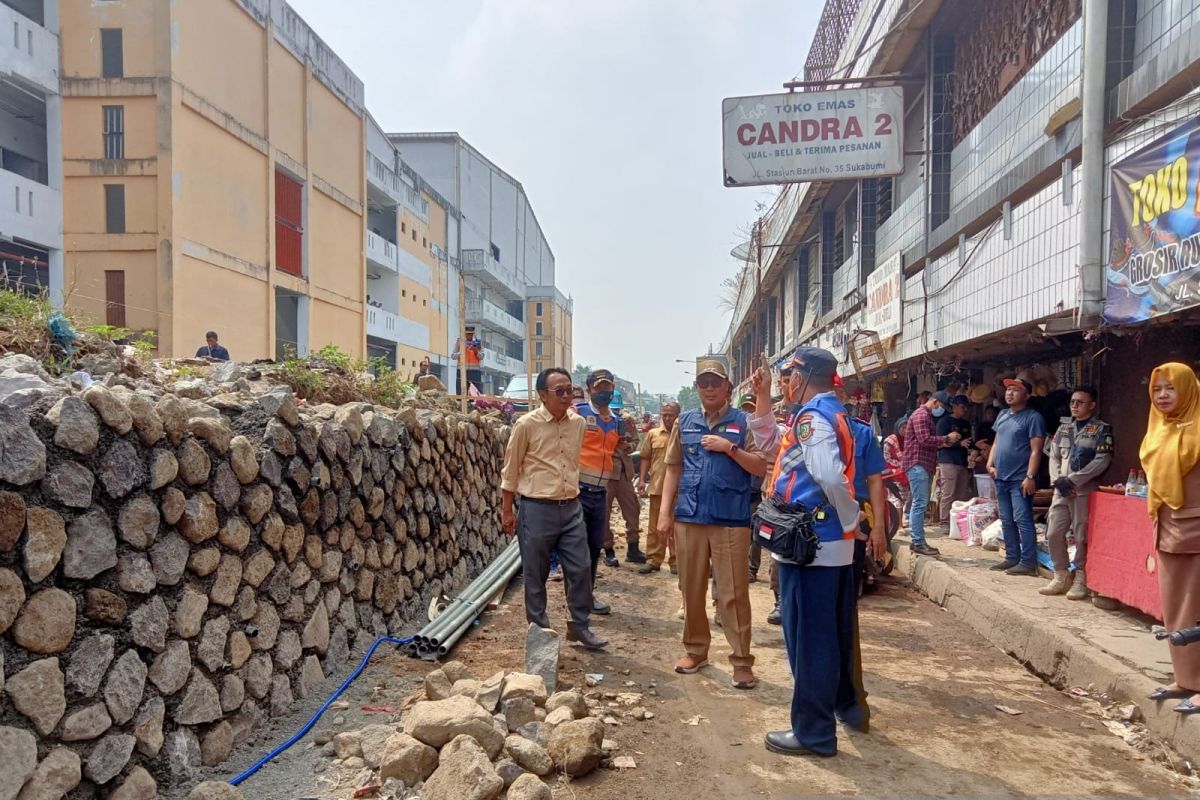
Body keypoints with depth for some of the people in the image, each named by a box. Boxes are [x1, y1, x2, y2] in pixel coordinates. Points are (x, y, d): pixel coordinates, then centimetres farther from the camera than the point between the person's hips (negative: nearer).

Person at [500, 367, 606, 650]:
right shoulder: (526, 425, -10)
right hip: (537, 509, -4)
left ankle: (580, 626, 22)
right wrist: (507, 510, -2)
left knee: (580, 569, 6)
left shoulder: (578, 423, 4)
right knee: (535, 574, 7)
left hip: (571, 508, 4)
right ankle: (538, 630, 23)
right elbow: (511, 470, -4)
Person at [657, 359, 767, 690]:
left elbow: (762, 468, -4)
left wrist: (730, 448, -15)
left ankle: (741, 660, 8)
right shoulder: (685, 422, 11)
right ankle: (695, 648, 26)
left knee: (733, 592, 0)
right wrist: (665, 512, 4)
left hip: (731, 519, -3)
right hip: (689, 517, 4)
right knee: (691, 588, 12)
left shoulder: (744, 422, 1)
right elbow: (673, 468, 10)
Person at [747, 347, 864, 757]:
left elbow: (831, 476, -31)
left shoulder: (812, 417, -18)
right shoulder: (830, 412, 13)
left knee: (808, 638, 1)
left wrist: (850, 519, -16)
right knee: (834, 632, 22)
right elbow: (771, 443, 22)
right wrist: (763, 399, 12)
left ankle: (814, 732, 12)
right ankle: (847, 704, 38)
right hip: (833, 543, 10)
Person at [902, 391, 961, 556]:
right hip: (917, 464, -11)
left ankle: (917, 540, 12)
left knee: (920, 504, 10)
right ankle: (917, 542, -11)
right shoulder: (921, 414, -10)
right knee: (920, 503, -12)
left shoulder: (929, 416, 24)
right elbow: (925, 440, -20)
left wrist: (946, 442, 11)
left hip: (924, 464, 11)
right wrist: (947, 438, -11)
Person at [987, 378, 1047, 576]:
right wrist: (990, 464, 9)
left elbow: (1035, 451, -13)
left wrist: (1030, 476, -19)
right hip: (1001, 478, 8)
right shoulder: (1002, 415, 15)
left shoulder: (1033, 417, -8)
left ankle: (1028, 562, -3)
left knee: (1022, 520, -8)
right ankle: (1012, 558, 21)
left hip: (1020, 480, -8)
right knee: (1006, 521, 13)